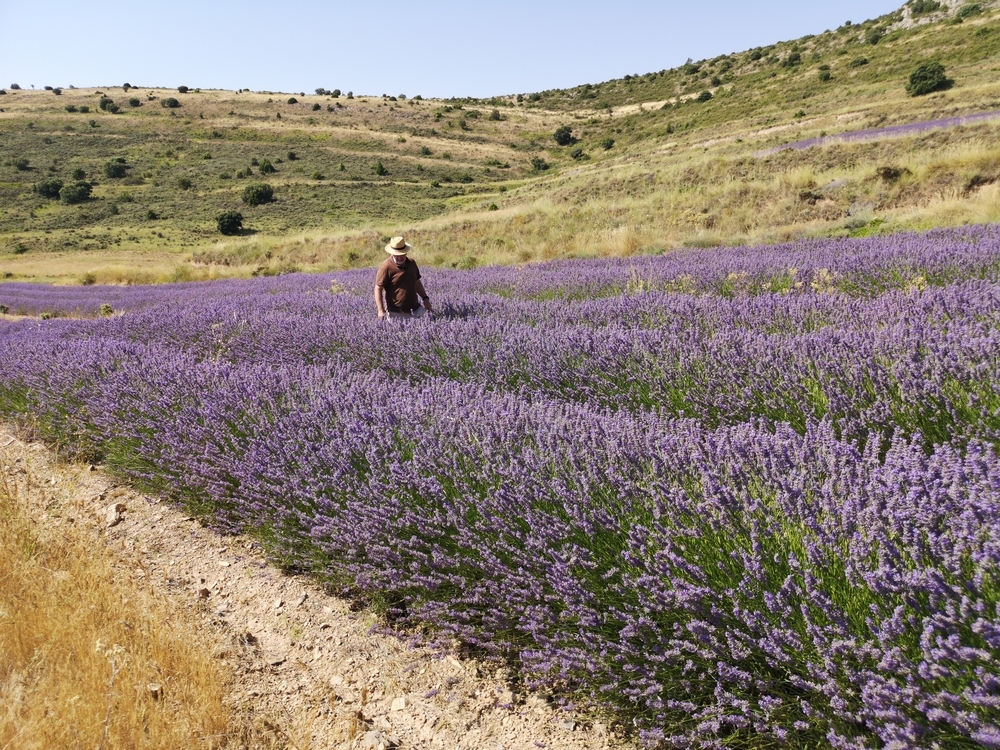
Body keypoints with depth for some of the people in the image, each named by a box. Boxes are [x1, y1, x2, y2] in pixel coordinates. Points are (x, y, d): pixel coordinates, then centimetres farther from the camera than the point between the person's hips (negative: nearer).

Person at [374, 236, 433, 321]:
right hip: (396, 314, -6)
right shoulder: (386, 268, -11)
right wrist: (381, 311, -17)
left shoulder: (412, 263, 9)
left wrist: (425, 298, 17)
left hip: (416, 309, 6)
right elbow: (378, 289, -11)